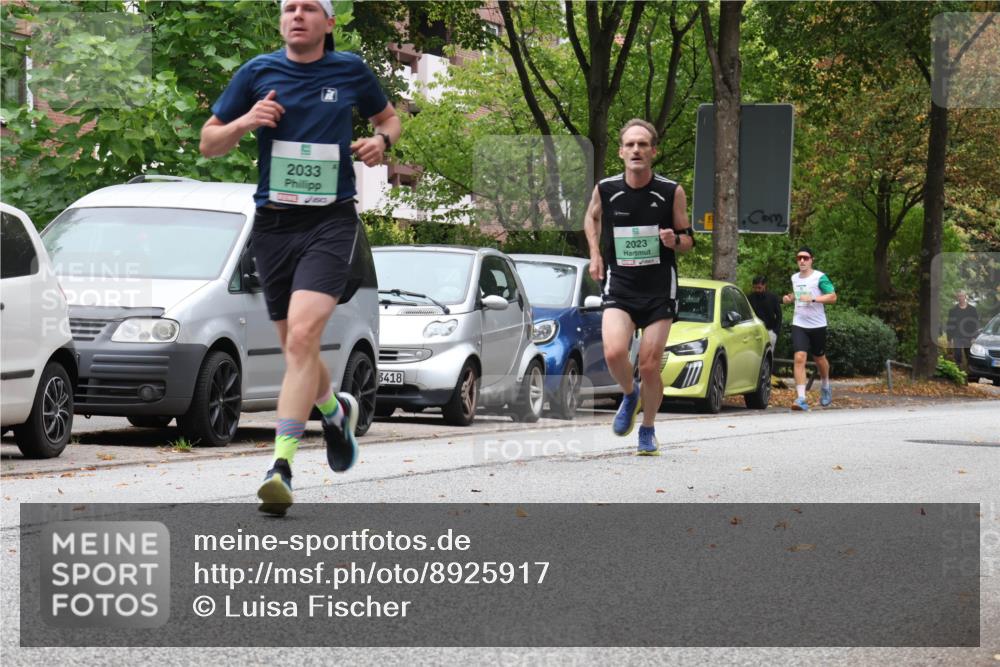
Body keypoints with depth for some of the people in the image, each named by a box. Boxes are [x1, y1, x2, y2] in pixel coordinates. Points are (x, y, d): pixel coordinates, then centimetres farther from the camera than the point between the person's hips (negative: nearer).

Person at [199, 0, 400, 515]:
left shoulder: (350, 71, 5)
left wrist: (381, 140, 0)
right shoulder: (258, 73, 4)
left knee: (302, 335, -21)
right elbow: (208, 143, 9)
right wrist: (245, 122, -11)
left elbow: (388, 117, 23)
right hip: (273, 223, 3)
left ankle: (281, 465, -25)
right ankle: (335, 410, 43)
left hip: (331, 221, -3)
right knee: (295, 349, 10)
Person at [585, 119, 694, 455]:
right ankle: (629, 394, 12)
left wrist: (675, 240, -17)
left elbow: (688, 240, 5)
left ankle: (647, 430, 22)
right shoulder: (605, 190, -3)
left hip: (659, 290, 0)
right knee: (614, 353, -22)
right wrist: (595, 255, 9)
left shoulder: (672, 193, -5)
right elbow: (591, 217, 21)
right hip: (618, 287, 1)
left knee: (649, 366, -2)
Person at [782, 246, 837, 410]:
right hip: (799, 325, 3)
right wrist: (790, 297, 8)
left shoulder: (820, 277, -9)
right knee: (799, 358, -14)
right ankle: (801, 398, -20)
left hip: (817, 325, -3)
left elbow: (833, 297, -15)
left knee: (819, 359, 14)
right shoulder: (794, 278, 9)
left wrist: (813, 298, -25)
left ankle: (825, 387, 45)